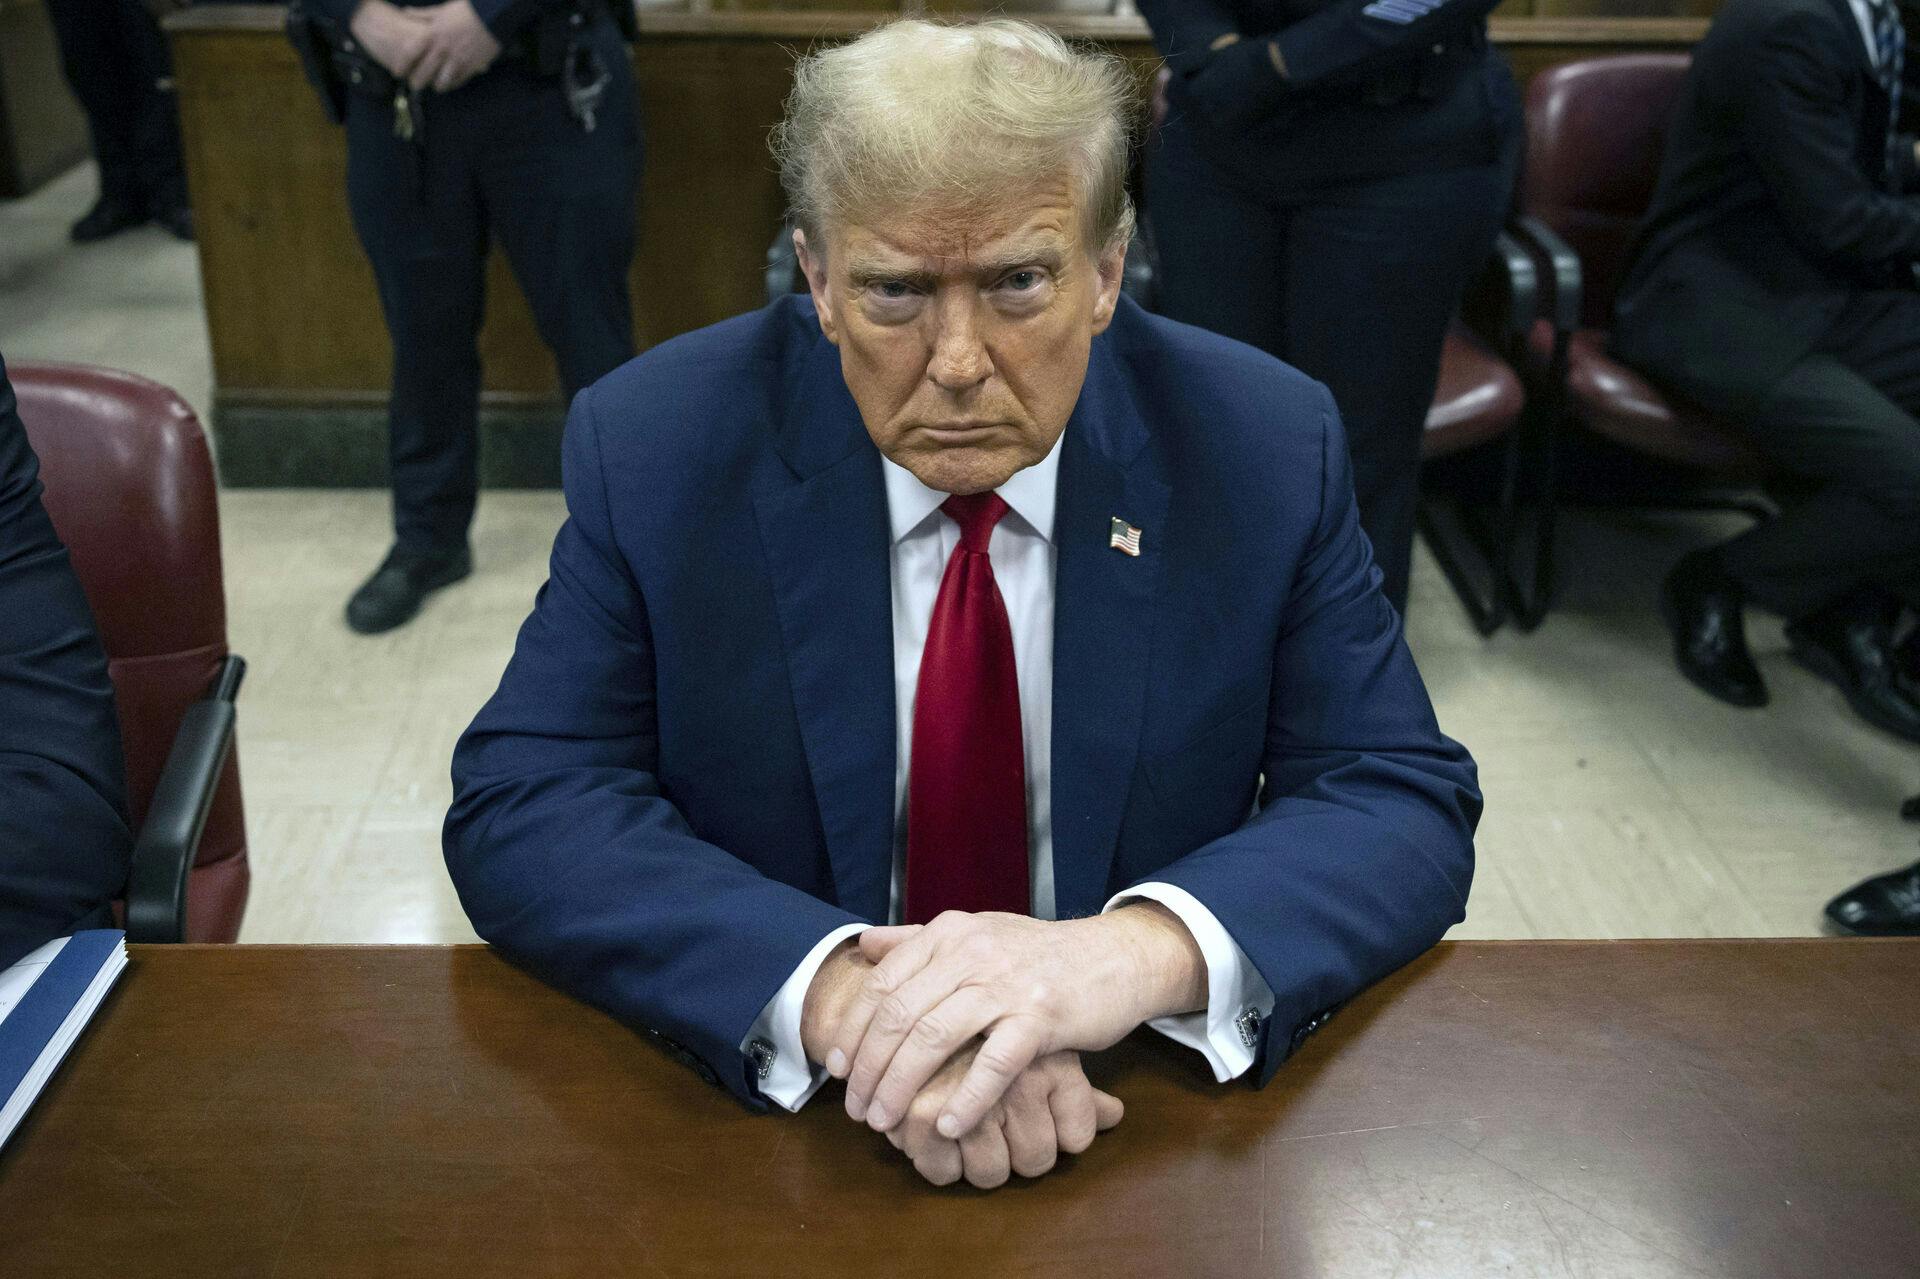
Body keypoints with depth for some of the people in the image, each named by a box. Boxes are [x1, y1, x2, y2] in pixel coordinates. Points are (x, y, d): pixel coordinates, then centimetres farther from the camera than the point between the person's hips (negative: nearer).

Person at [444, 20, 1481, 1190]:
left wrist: (1144, 951, -29)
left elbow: (1410, 807, -9)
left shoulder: (1266, 451, -7)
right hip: (763, 1103, 0)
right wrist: (835, 990, -30)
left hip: (1144, 1124, 1)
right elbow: (521, 809, -13)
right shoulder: (656, 447, -9)